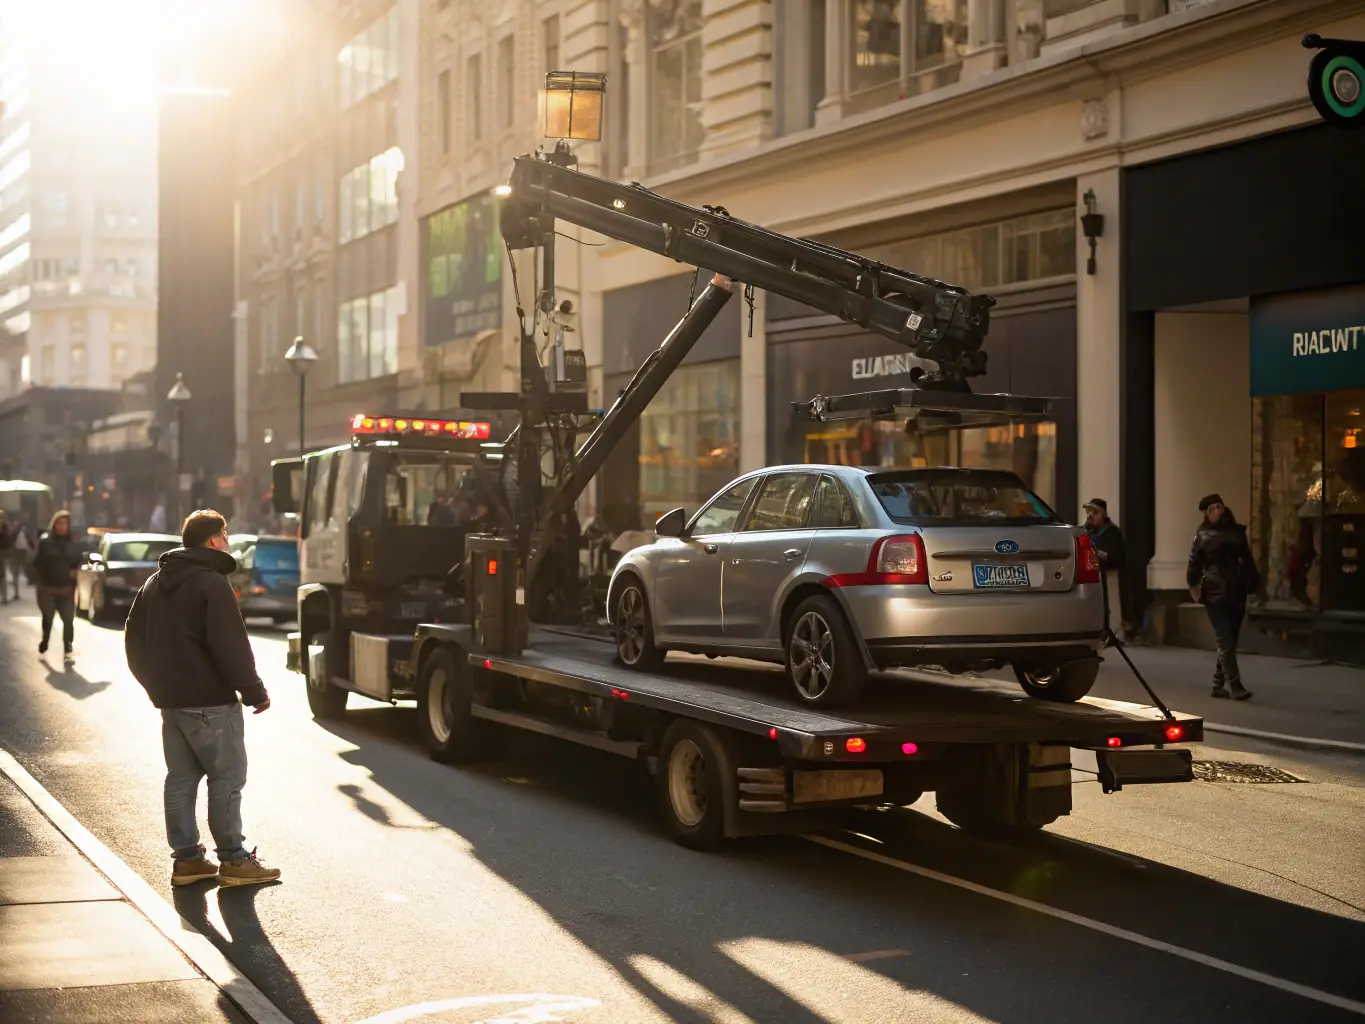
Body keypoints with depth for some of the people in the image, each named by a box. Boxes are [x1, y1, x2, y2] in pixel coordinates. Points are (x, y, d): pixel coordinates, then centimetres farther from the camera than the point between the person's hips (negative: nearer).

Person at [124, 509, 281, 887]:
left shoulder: (155, 584, 15)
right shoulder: (211, 583, -13)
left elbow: (135, 641, 19)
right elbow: (230, 646, -19)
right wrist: (254, 690, -12)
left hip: (170, 698, 8)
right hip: (209, 701, -8)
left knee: (181, 778, 11)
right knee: (227, 778, -3)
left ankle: (186, 857, 13)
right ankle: (233, 860, -2)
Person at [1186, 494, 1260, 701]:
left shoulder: (1237, 533, 11)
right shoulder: (1203, 536, 3)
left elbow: (1247, 561, 15)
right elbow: (1194, 564, -1)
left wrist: (1254, 584, 7)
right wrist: (1193, 585, -14)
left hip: (1237, 593, 4)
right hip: (1215, 594, -4)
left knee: (1229, 641, 8)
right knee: (1225, 641, -11)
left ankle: (1219, 684, 17)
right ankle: (1234, 685, -15)